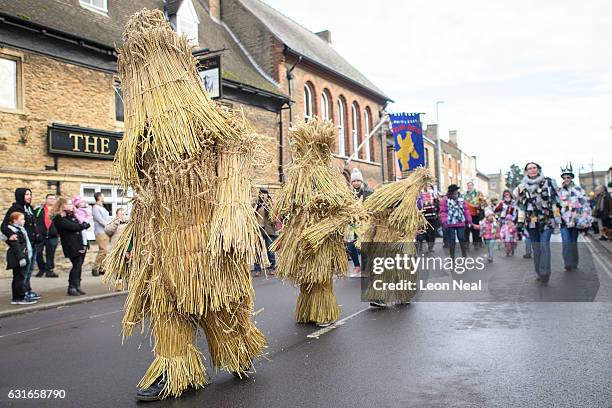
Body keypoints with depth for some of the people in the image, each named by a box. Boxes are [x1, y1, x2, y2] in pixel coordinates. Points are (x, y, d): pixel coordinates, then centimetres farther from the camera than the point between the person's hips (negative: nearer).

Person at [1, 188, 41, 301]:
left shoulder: (30, 209, 14)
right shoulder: (14, 209, -8)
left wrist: (38, 238, 13)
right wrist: (10, 234, -33)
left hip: (33, 243, 8)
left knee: (30, 268, 14)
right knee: (25, 269, -3)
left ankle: (28, 290, 23)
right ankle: (25, 291, 5)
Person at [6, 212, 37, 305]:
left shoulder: (20, 229, 17)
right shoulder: (13, 231, -14)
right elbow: (16, 246, -21)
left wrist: (24, 257, 25)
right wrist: (21, 258, -24)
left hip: (22, 257, 10)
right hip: (17, 259, -10)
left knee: (18, 278, 13)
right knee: (19, 278, -6)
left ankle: (16, 298, 19)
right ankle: (21, 298, -3)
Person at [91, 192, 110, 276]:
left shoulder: (102, 207, 19)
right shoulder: (95, 208, -7)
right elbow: (100, 220, -13)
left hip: (105, 232, 9)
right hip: (100, 232, -9)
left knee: (104, 251, 8)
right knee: (103, 250, -14)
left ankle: (101, 268, 13)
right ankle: (95, 269, -6)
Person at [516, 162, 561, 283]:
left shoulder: (548, 183, 6)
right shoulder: (522, 187, 12)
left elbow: (555, 201, 6)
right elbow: (521, 205, 13)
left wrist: (558, 218, 1)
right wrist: (520, 221, 6)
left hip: (546, 220, -3)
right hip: (531, 222, 3)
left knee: (544, 245, -16)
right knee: (536, 248, 6)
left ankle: (545, 272, -18)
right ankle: (539, 273, 14)